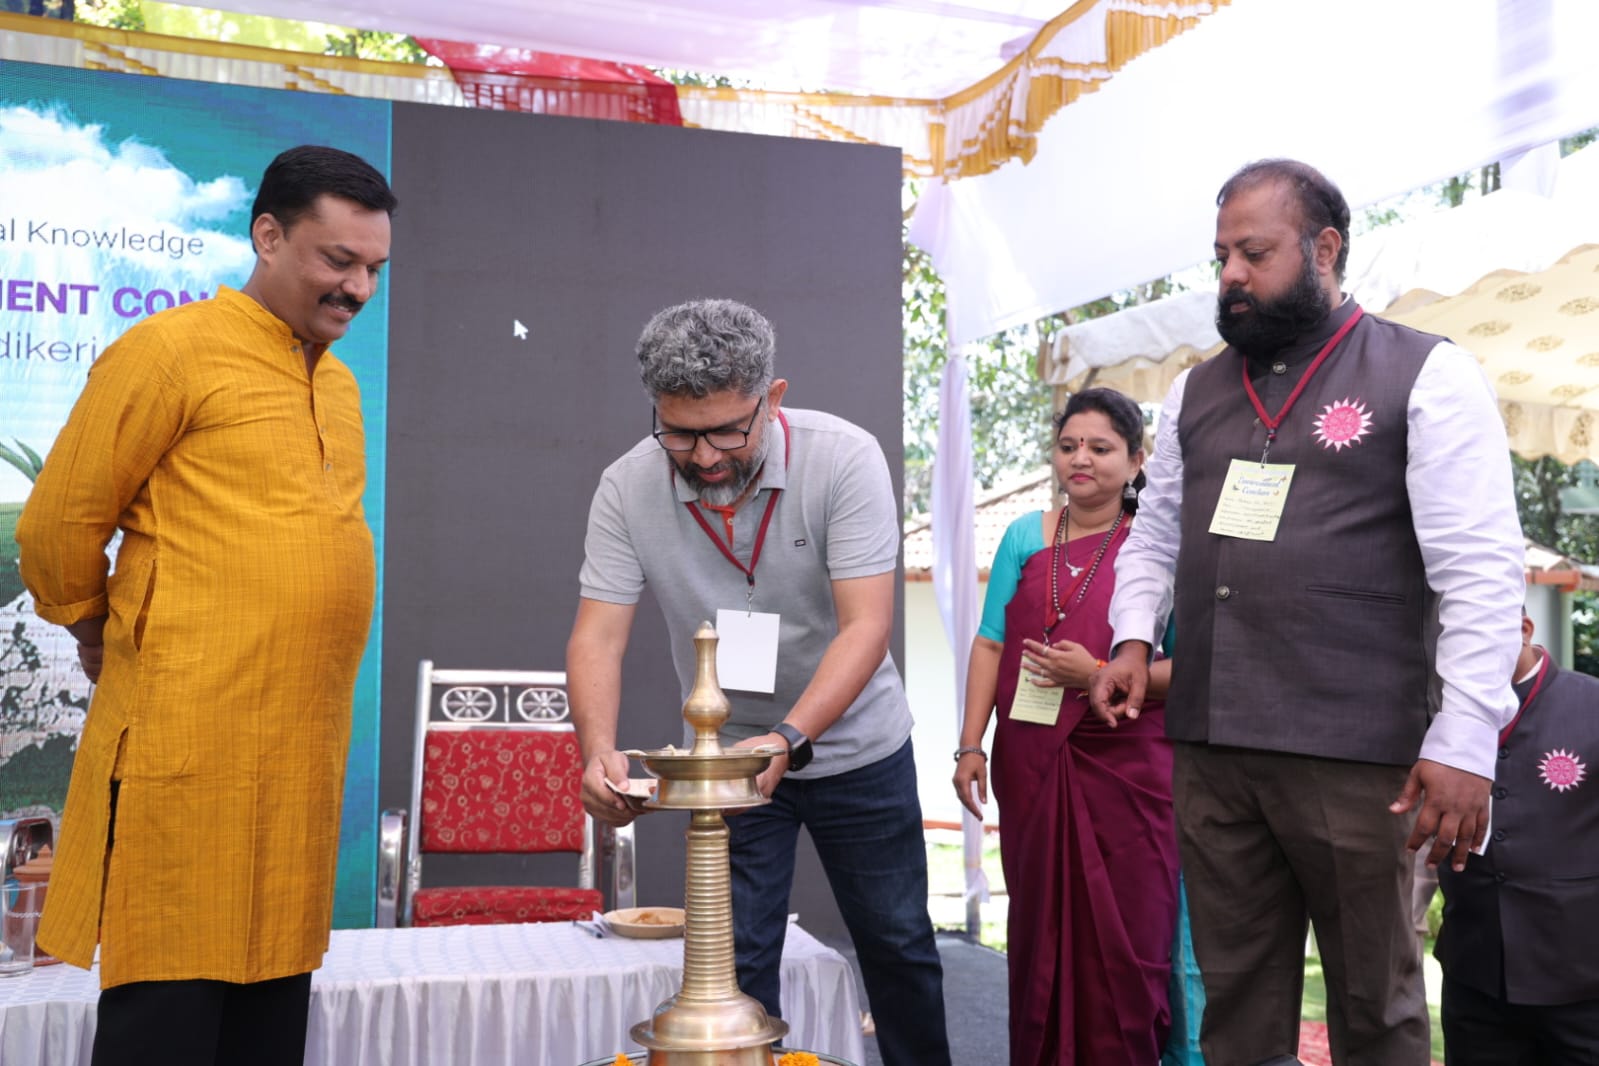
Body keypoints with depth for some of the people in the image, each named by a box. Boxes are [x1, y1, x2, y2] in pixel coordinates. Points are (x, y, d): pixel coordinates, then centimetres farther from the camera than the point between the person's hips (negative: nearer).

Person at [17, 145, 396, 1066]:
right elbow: (58, 525, -4)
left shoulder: (339, 384, 15)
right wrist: (102, 634, 10)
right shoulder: (172, 351, -7)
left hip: (304, 749, 7)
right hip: (186, 743, -7)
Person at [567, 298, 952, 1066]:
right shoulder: (627, 488, -17)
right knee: (734, 963, 3)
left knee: (898, 945, 13)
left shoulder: (843, 459, -23)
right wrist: (598, 747, -36)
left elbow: (866, 627, -28)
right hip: (727, 755, 1)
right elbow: (597, 635, -17)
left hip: (856, 746, -1)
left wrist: (788, 739, -40)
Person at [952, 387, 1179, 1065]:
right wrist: (970, 745, 1)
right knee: (1039, 929, 11)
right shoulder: (1025, 537, 8)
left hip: (1125, 767, -3)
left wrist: (1099, 674, -17)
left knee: (1123, 937, 0)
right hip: (1031, 762, 3)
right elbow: (990, 645, 7)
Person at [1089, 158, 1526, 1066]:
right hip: (1209, 748, 5)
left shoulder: (1427, 376, -2)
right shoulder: (1197, 392, 14)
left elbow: (1481, 570, -8)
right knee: (1236, 991, 11)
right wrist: (1134, 638, 3)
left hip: (1354, 754, -4)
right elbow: (1156, 534, 22)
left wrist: (1465, 744, -15)